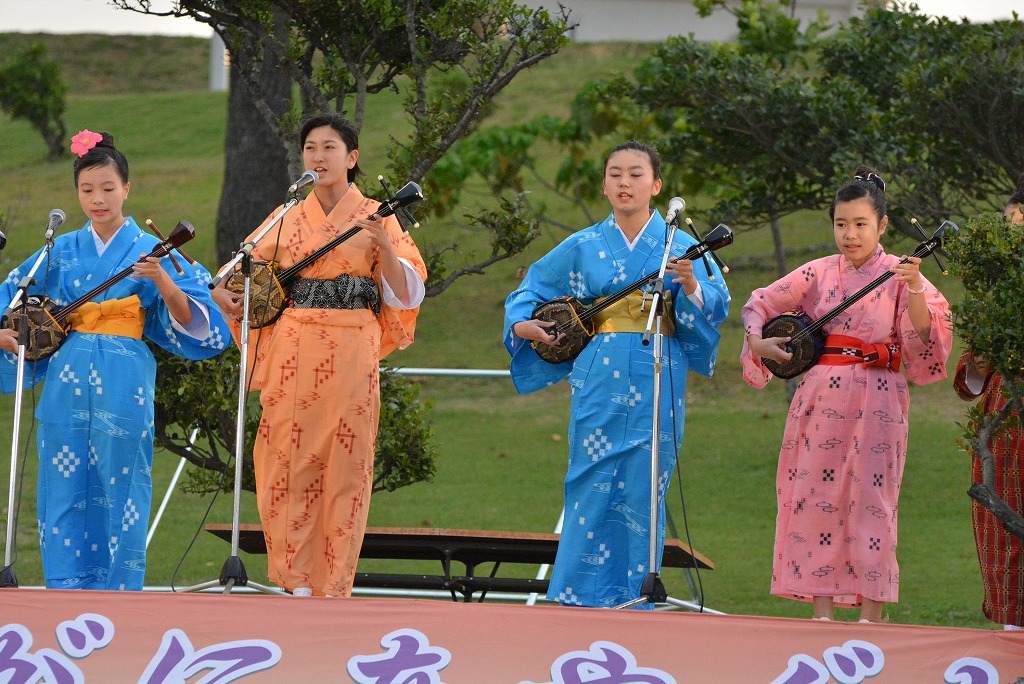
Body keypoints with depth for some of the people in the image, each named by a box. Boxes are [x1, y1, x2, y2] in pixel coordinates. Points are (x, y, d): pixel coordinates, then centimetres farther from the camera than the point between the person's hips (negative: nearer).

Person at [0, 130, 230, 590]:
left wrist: (161, 279, -23)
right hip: (67, 384, 3)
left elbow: (189, 320, -6)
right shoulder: (62, 252, 11)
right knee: (65, 488, 2)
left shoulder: (148, 250, 1)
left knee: (119, 490, -3)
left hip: (122, 388, -3)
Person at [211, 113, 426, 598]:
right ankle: (298, 581, 4)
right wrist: (221, 292, -5)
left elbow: (405, 293, -3)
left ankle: (333, 586, 2)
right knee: (289, 462, -2)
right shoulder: (287, 219, 12)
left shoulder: (374, 217, 4)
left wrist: (384, 245, -20)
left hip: (349, 357, -3)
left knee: (344, 465, -3)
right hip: (293, 356, 3)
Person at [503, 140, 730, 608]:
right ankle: (580, 598, 1)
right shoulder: (583, 247, 10)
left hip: (655, 385, -1)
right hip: (599, 381, 1)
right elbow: (530, 293, 19)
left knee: (642, 490, -2)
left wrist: (692, 288, -23)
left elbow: (715, 306, -4)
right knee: (593, 486, -2)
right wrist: (523, 325, 0)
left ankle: (634, 602, 4)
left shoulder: (679, 245, 6)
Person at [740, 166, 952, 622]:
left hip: (874, 404, -3)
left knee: (871, 498, -6)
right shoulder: (819, 274, 7)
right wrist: (757, 342, -1)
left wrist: (915, 291, -26)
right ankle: (822, 611, 6)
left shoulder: (898, 276, 0)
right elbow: (758, 305, 16)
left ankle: (871, 615, -4)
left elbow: (922, 338, -12)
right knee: (817, 496, 1)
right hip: (820, 402, 3)